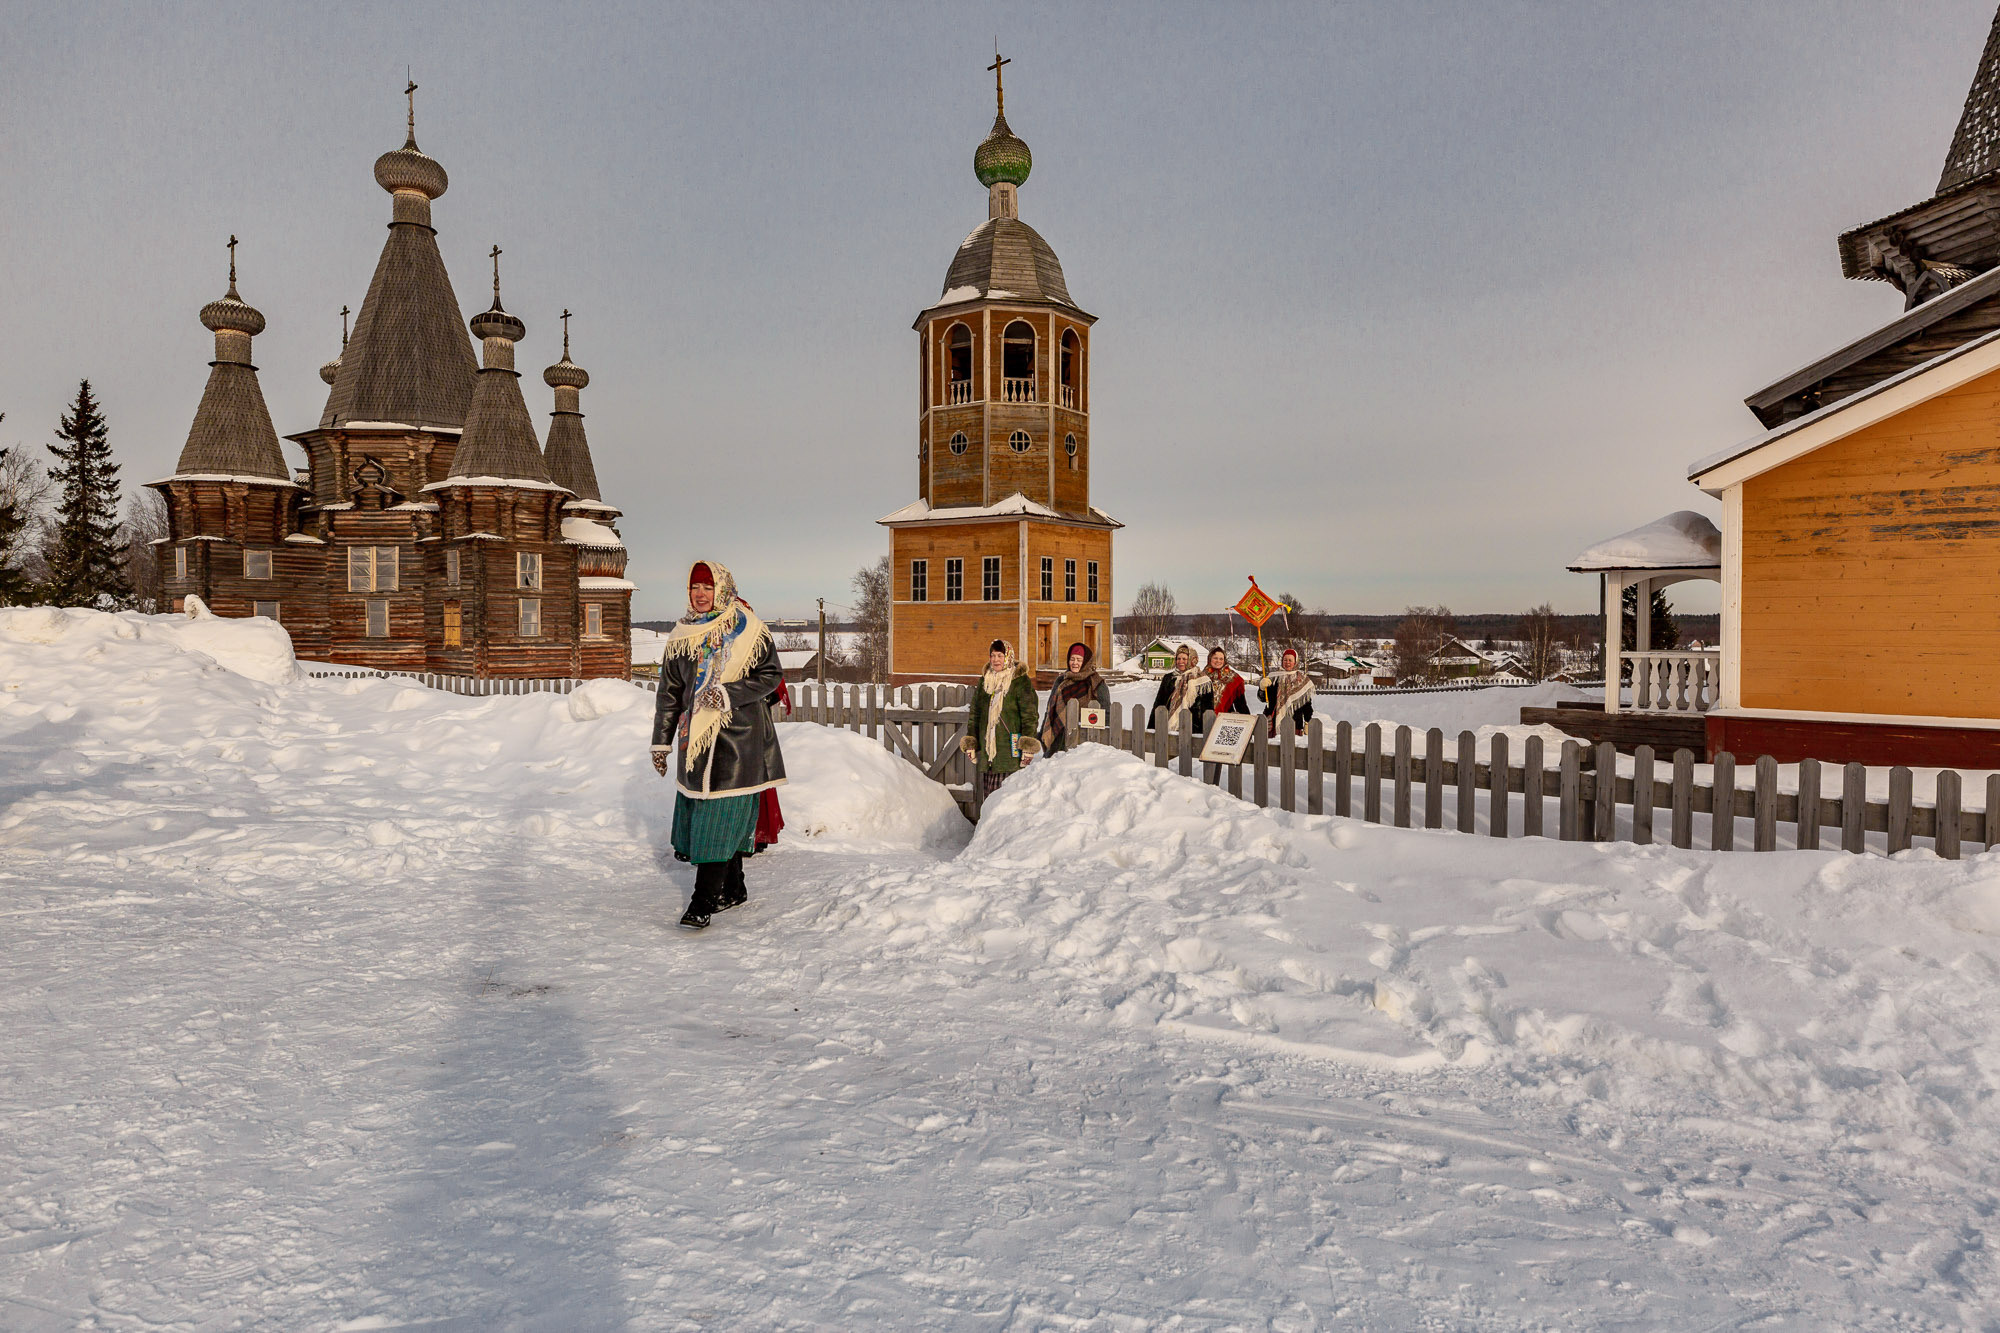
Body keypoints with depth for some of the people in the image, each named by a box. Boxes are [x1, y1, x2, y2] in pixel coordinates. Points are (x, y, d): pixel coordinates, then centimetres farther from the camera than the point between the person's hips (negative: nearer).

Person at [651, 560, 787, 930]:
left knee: (722, 815, -8)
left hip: (738, 737, -5)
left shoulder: (747, 630, -4)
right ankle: (734, 888, 22)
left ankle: (704, 900, -6)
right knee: (712, 816, 9)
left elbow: (771, 675, -5)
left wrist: (727, 694, -17)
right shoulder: (682, 636, 9)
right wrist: (661, 741, 14)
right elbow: (670, 691, 15)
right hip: (696, 737, 5)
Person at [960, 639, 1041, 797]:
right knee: (989, 793, 3)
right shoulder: (984, 681, 16)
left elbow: (1029, 714, -6)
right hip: (987, 747, 5)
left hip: (1011, 749, -5)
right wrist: (971, 741, 16)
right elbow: (974, 713, 21)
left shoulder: (1021, 681, -2)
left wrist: (1028, 745, -13)